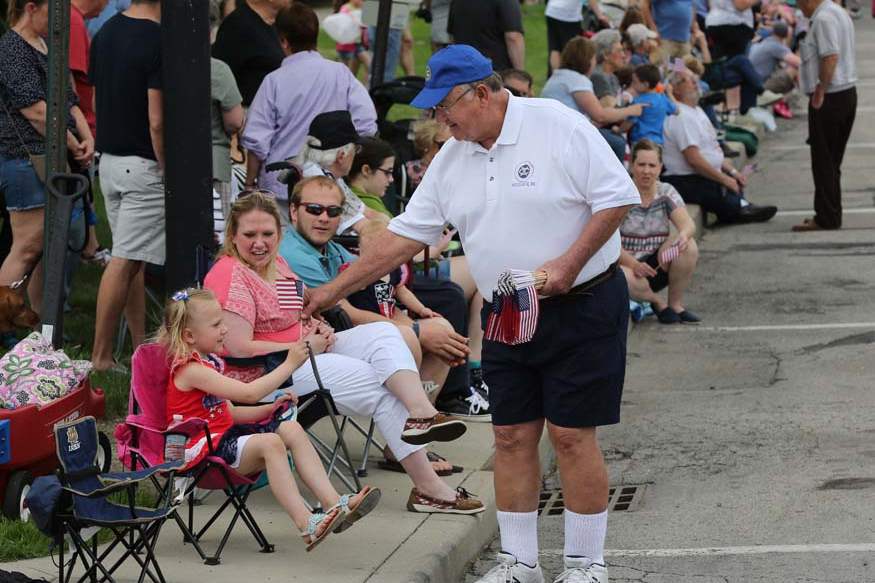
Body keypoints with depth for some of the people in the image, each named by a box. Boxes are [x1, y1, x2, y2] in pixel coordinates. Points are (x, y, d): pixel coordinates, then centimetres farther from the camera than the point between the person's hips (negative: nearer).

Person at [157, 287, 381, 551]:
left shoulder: (206, 362, 18)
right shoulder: (190, 369, -17)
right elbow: (249, 393, -23)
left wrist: (269, 408, 5)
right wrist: (290, 364, -18)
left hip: (221, 435, 10)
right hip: (199, 448, -10)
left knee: (291, 429, -3)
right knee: (270, 443, -30)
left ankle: (333, 503, -14)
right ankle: (307, 525, -38)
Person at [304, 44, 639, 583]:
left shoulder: (557, 127, -11)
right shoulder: (452, 160, 8)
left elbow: (617, 197, -13)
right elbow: (405, 235, 11)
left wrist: (569, 263, -21)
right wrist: (334, 290, 8)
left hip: (582, 307, -6)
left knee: (571, 434, -4)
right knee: (512, 434, 7)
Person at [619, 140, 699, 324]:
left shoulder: (666, 192, 3)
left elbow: (688, 224, -11)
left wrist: (684, 235, -37)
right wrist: (633, 264, -33)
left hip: (658, 264, 4)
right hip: (625, 262, -4)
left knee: (688, 246, -24)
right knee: (622, 278, -39)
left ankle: (676, 304, -8)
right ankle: (657, 302, -7)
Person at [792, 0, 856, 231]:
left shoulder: (823, 19, -16)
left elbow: (831, 57, -25)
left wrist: (820, 91, -22)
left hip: (829, 98, -10)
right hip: (847, 92, 10)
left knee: (823, 160, -4)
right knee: (833, 159, 14)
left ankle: (826, 217, -2)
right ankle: (831, 215, 19)